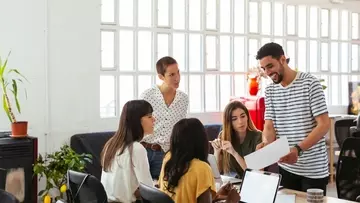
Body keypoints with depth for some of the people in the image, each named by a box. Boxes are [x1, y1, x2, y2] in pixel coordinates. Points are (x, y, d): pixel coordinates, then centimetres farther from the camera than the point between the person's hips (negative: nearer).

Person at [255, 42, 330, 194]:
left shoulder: (310, 83, -9)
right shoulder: (270, 91, 7)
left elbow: (324, 124, -14)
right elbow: (269, 126, 1)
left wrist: (298, 149, -27)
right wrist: (266, 144, -23)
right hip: (286, 167, 5)